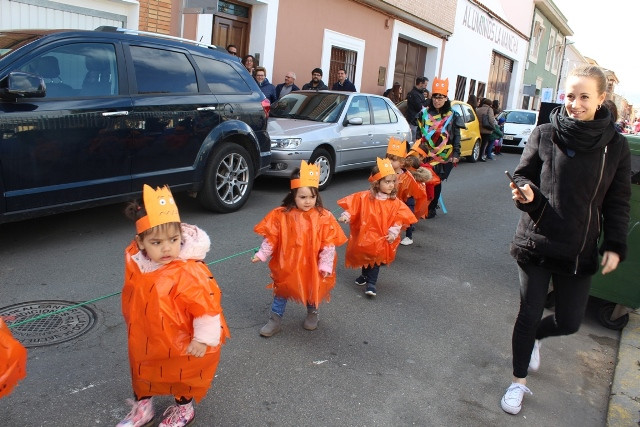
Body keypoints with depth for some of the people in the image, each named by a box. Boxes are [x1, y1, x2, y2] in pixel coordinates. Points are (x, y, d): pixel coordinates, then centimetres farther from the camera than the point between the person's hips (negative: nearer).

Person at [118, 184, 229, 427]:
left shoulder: (189, 272, -34)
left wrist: (203, 339, -21)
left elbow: (206, 306, -27)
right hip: (147, 342, 6)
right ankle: (142, 407, 53)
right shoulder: (135, 264, -13)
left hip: (180, 344, -6)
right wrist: (133, 328, 18)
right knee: (142, 372, 27)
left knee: (182, 376, 20)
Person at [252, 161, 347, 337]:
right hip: (287, 266, 0)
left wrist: (325, 265, -13)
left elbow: (328, 244, -11)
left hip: (312, 267, 0)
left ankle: (312, 314, 48)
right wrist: (262, 254, -10)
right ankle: (275, 320, 31)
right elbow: (271, 238, -4)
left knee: (313, 291, 20)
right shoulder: (281, 215, -12)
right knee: (282, 291, 14)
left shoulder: (324, 217, -13)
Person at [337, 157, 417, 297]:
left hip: (381, 239, -1)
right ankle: (365, 275, 47)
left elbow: (399, 219, -8)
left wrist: (393, 232, -18)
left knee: (376, 260, 9)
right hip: (364, 236, 1)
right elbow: (352, 206, -9)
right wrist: (346, 216, -24)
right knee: (364, 258, 21)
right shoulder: (364, 197, -14)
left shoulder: (395, 202, -10)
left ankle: (371, 284, 18)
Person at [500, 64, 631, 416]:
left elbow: (617, 202, 4)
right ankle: (519, 382, 26)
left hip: (580, 251, 2)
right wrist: (526, 192, -19)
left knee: (569, 322, 10)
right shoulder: (544, 135, -6)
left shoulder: (615, 146, -2)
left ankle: (533, 338, 46)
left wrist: (614, 247, -2)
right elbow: (523, 175, 3)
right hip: (536, 242, -1)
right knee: (529, 314, 6)